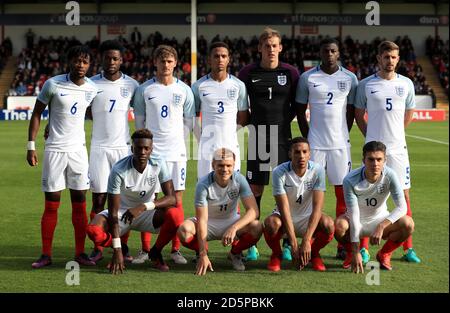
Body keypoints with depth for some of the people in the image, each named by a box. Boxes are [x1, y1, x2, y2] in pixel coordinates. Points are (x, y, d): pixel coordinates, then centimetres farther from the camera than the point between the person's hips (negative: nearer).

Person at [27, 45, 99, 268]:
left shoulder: (92, 89, 3)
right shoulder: (53, 84, -7)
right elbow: (37, 114, -1)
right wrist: (31, 146, -5)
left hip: (78, 149, 3)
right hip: (54, 149, -3)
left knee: (80, 202, 3)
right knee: (52, 204, 0)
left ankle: (80, 253, 11)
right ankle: (46, 255, 8)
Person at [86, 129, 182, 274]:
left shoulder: (159, 164, -17)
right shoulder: (118, 170, -25)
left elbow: (172, 198, -21)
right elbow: (113, 212, -24)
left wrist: (143, 207, -38)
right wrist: (117, 250, -30)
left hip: (147, 213, 1)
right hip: (122, 212, -1)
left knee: (176, 215, -30)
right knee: (94, 231, -32)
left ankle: (155, 252, -1)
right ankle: (122, 250, 3)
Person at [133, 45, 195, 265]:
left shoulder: (184, 90, 6)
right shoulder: (144, 89, 4)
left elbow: (191, 121, 11)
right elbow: (139, 121, 11)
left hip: (176, 151, 0)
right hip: (150, 151, 0)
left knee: (176, 199, -1)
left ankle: (176, 249, 5)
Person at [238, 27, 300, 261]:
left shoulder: (290, 73, 1)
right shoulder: (248, 73, 2)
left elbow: (297, 104, 12)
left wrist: (284, 120, 4)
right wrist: (252, 122, 4)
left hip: (283, 138, 0)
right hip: (257, 139, 0)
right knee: (255, 190, 2)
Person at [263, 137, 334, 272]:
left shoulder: (317, 170, -18)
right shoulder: (279, 172, -21)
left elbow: (317, 207, -23)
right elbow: (284, 209, -25)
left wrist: (306, 241, -34)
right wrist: (294, 245, -32)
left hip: (308, 217, 1)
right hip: (284, 217, -1)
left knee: (328, 225, -30)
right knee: (271, 223, -35)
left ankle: (314, 253, 3)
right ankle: (276, 255, -2)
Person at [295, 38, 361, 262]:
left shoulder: (349, 79, 5)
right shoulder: (307, 78, 2)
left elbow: (351, 112, 12)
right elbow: (300, 111, 7)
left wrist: (344, 135, 5)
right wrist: (308, 137, 2)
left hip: (340, 143, 1)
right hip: (315, 144, -1)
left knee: (343, 193, 1)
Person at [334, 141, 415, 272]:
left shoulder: (390, 175, -23)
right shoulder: (350, 180, -27)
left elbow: (402, 207, -27)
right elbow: (354, 215, -29)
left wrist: (381, 226, -43)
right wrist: (356, 252, -34)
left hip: (380, 218, 1)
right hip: (357, 222, -1)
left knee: (408, 224, -27)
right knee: (339, 225, -35)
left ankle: (384, 254, 1)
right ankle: (351, 253, 0)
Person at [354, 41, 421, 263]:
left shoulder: (406, 84, 6)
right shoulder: (366, 85, 0)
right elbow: (358, 115, 10)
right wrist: (371, 136, 6)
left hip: (398, 147, 2)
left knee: (403, 195, 1)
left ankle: (408, 248, 7)